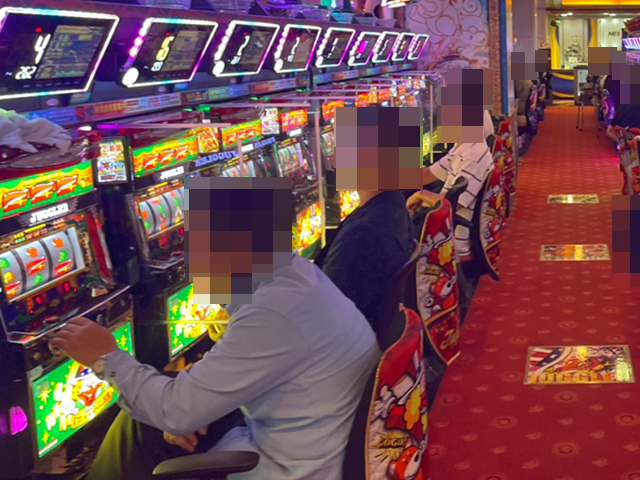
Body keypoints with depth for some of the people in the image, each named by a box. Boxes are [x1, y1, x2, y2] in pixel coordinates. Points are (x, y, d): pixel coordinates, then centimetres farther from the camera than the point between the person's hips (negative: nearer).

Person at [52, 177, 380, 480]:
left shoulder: (276, 312, -30)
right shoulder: (292, 276, 1)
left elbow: (179, 412, -25)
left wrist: (108, 358, -10)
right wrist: (188, 409, -4)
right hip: (282, 442, 9)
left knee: (143, 431, 4)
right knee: (139, 423, 13)